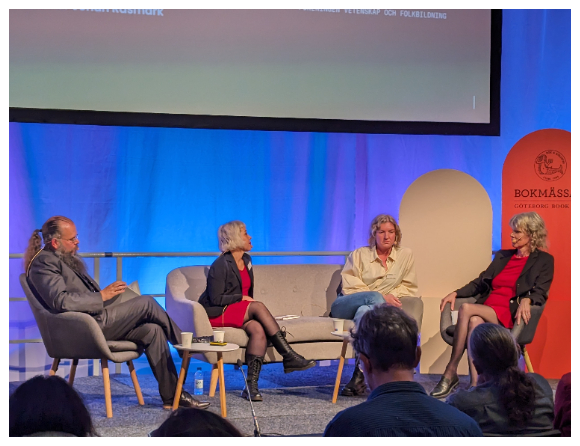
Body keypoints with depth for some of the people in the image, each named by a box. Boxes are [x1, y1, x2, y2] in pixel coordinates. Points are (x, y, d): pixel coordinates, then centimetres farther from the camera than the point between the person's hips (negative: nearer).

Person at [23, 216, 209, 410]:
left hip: (96, 319, 10)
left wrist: (109, 292, 8)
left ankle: (171, 396, -6)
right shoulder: (44, 263, -10)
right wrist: (102, 296, -19)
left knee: (152, 330, -7)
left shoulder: (67, 259, 22)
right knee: (146, 302, -13)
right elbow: (61, 301, -25)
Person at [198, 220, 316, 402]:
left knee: (259, 330, -28)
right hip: (218, 314, -7)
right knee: (258, 306, -31)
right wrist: (242, 298, -13)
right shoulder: (220, 265, -12)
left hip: (240, 311, 7)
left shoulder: (246, 260, 14)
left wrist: (248, 301, 6)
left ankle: (251, 385, -35)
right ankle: (289, 357, -30)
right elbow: (216, 299, -15)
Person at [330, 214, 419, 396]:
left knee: (365, 311, -37)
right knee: (375, 298, -35)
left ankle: (360, 374, -40)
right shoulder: (359, 255, 9)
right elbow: (349, 287, -3)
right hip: (346, 306, -1)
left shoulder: (406, 255, 16)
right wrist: (383, 297, -14)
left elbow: (410, 288, 13)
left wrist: (392, 296, -9)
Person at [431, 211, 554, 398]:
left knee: (466, 309, -30)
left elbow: (540, 293, -3)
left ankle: (451, 372, -27)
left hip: (509, 315, -5)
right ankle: (476, 386, -42)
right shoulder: (502, 256, 25)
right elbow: (480, 283, 22)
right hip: (485, 310, 5)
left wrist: (526, 300, -26)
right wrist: (456, 293, 6)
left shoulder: (544, 260, 9)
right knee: (474, 322, -34)